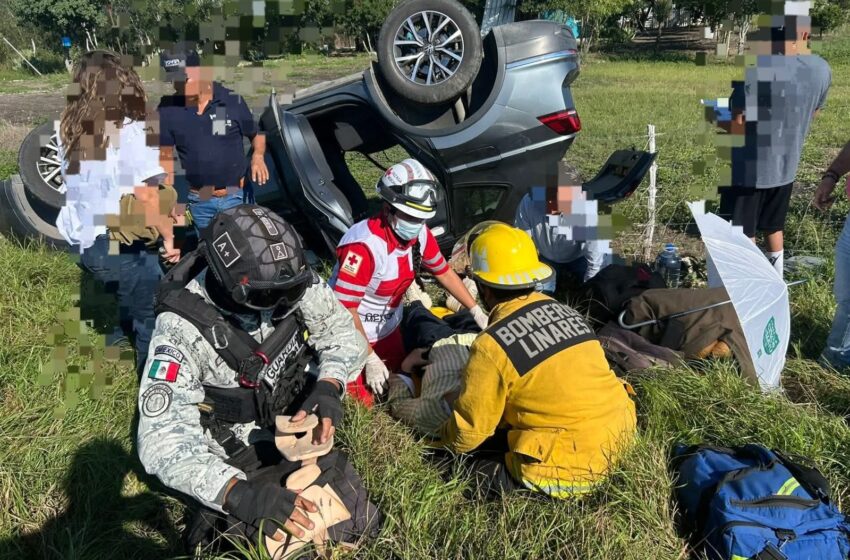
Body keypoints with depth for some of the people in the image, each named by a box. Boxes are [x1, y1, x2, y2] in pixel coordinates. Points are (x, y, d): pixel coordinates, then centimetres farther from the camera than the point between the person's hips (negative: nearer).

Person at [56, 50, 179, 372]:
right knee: (151, 322, 8)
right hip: (121, 246, -7)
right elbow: (147, 196, -19)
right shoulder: (130, 131, -18)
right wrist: (168, 237, -9)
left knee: (126, 302, 30)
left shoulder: (69, 130, 2)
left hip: (82, 240, 8)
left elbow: (74, 184, 11)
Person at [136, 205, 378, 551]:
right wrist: (239, 493, -47)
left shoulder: (290, 282, -21)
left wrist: (328, 387, -27)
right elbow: (163, 441, -34)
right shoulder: (182, 328, -31)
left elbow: (343, 332, -6)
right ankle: (222, 520, 13)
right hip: (235, 460, -4)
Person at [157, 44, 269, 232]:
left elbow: (257, 135, 4)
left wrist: (258, 155, -18)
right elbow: (165, 156, 3)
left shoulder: (233, 101, -9)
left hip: (235, 198, -2)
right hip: (199, 202, 2)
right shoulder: (168, 109, -4)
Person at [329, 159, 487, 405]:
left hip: (388, 329, 7)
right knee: (362, 402, 1)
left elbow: (444, 272, 7)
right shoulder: (364, 245, -34)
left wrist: (477, 312, 5)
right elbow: (344, 309, -29)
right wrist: (370, 359, -23)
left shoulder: (420, 235, -11)